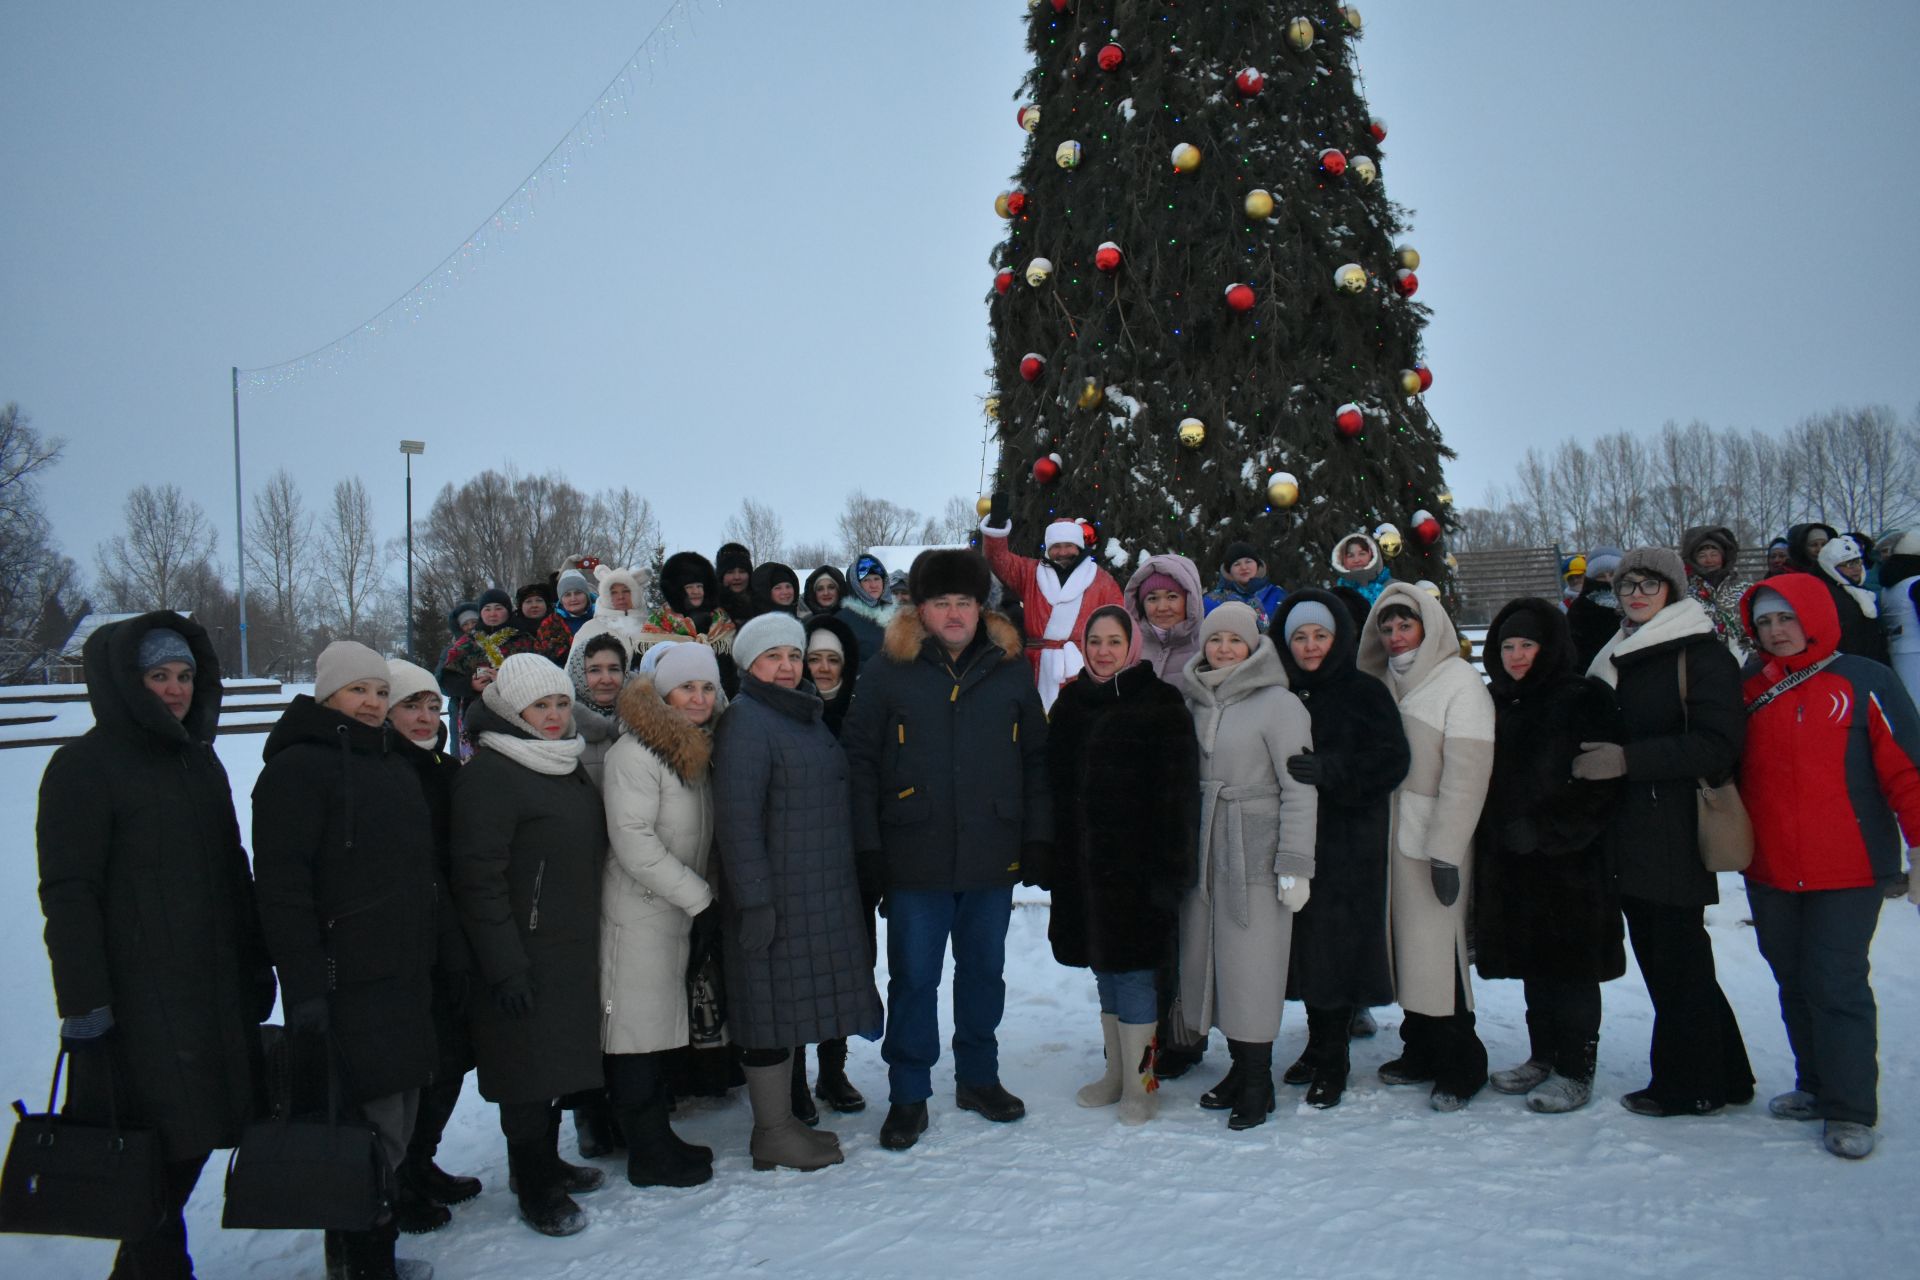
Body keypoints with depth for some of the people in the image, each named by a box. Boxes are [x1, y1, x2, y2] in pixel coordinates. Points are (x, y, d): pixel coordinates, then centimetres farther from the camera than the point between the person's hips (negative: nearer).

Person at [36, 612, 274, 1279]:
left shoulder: (200, 760, 15)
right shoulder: (84, 767, -7)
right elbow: (67, 893, -11)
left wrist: (255, 966, 18)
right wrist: (82, 1001, -15)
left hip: (215, 992, 7)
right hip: (138, 999, -7)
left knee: (192, 1137, 11)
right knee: (158, 1143, -5)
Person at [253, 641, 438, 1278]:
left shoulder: (395, 764, 16)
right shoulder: (298, 767, -9)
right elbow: (281, 886, -16)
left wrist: (437, 956, 21)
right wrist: (304, 987, -21)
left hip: (406, 977, 8)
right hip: (347, 983, -8)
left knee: (397, 1116, 13)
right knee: (372, 1123, -7)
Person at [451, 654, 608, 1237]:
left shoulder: (570, 766, 12)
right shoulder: (490, 773, -15)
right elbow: (479, 878, -19)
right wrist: (504, 965, -21)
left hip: (573, 949, 8)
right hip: (526, 957, -8)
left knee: (560, 1061, 17)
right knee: (530, 1067, 1)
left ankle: (545, 1162, 33)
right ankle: (535, 1189, 16)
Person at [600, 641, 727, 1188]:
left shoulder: (700, 752, 12)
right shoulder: (635, 753, -14)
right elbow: (634, 843, -19)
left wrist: (704, 899, 4)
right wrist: (701, 898, -14)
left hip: (684, 912, 8)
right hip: (640, 913, -8)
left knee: (662, 1026, 15)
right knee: (639, 1031, -1)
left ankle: (656, 1139, 25)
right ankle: (650, 1154, 8)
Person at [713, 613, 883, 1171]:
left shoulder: (806, 718, 16)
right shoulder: (744, 722, -13)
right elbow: (737, 818, -20)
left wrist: (848, 884, 19)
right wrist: (754, 899, -23)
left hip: (821, 894, 9)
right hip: (775, 896, -9)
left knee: (795, 1003, 15)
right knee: (774, 1006, -1)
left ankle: (785, 1118, 26)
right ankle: (772, 1135, 10)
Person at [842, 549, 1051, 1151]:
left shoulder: (1011, 669, 5)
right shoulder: (888, 672, -3)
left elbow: (1037, 759, 10)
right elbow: (858, 759, -2)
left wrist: (1038, 837, 4)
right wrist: (868, 847, -8)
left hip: (993, 856, 3)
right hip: (915, 859, -2)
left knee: (984, 971, 15)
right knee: (913, 977, 4)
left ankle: (978, 1078, 33)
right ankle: (908, 1096, 19)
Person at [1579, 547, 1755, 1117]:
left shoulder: (1701, 654, -7)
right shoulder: (1618, 656, 17)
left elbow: (1717, 745, -17)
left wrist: (1628, 759, -21)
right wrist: (1595, 759, 10)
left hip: (1676, 833, -8)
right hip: (1631, 835, 8)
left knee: (1677, 960, -1)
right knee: (1656, 956, 13)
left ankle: (1689, 1085, 13)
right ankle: (1723, 1075, 26)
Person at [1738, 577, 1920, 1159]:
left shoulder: (1864, 682, -5)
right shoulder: (1750, 692, 9)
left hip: (1847, 872, -5)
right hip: (1770, 873, 5)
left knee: (1837, 985, -5)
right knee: (1794, 983, 13)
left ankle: (1852, 1109, 6)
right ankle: (1816, 1088, 27)